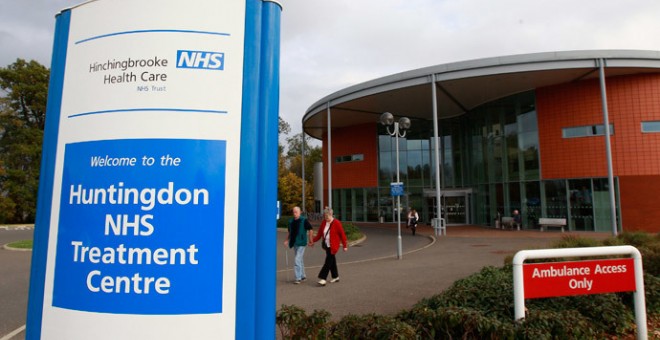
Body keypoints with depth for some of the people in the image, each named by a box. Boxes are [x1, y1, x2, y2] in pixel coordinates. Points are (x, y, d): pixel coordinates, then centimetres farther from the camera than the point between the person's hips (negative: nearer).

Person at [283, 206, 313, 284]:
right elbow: (290, 232, 17)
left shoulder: (304, 220, -9)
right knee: (300, 260, 16)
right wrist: (287, 240, 5)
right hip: (294, 243, 6)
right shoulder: (291, 221, 8)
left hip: (301, 243, -6)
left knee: (297, 260, -12)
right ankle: (303, 276, 27)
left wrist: (310, 240, -5)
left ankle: (298, 278, -7)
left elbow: (310, 230, -4)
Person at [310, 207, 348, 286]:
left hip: (333, 246, -6)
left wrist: (345, 246, -6)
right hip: (326, 246, 6)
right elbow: (319, 234, 9)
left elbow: (342, 234, -7)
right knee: (332, 261, 13)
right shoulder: (323, 223, 7)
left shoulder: (337, 223, -10)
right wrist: (313, 241, -2)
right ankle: (335, 277, 25)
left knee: (328, 261, -9)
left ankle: (323, 278, -9)